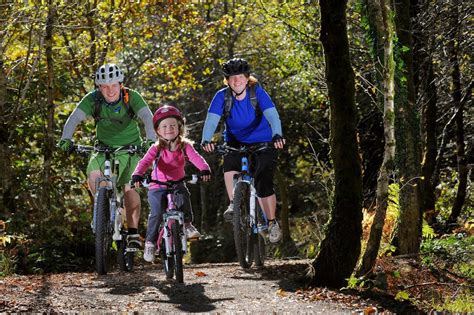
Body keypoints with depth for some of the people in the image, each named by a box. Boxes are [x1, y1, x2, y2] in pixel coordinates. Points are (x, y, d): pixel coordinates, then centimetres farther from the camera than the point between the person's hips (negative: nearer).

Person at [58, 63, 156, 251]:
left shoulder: (131, 97, -17)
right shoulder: (93, 99, -14)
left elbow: (147, 116, -30)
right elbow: (75, 118, -24)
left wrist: (150, 139, -49)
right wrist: (66, 138, -43)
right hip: (105, 149, 1)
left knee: (130, 188, -15)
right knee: (93, 173, -26)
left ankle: (133, 234, -6)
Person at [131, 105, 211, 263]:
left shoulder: (184, 146, -1)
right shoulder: (156, 148, -4)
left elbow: (196, 158, -18)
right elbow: (145, 162, -19)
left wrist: (205, 169, -39)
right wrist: (138, 175, -40)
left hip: (177, 184, 1)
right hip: (157, 188, -1)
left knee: (183, 194, -33)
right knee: (156, 212, -22)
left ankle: (187, 224, -12)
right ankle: (150, 242, -5)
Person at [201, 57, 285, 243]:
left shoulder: (257, 93, -18)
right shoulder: (222, 96, -14)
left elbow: (272, 115, -31)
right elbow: (211, 120, -25)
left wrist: (277, 135, -51)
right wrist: (206, 140, -45)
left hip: (262, 143, -2)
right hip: (236, 142, 2)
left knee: (263, 184, -14)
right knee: (230, 161, -32)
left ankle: (272, 223, 7)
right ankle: (233, 203, -18)